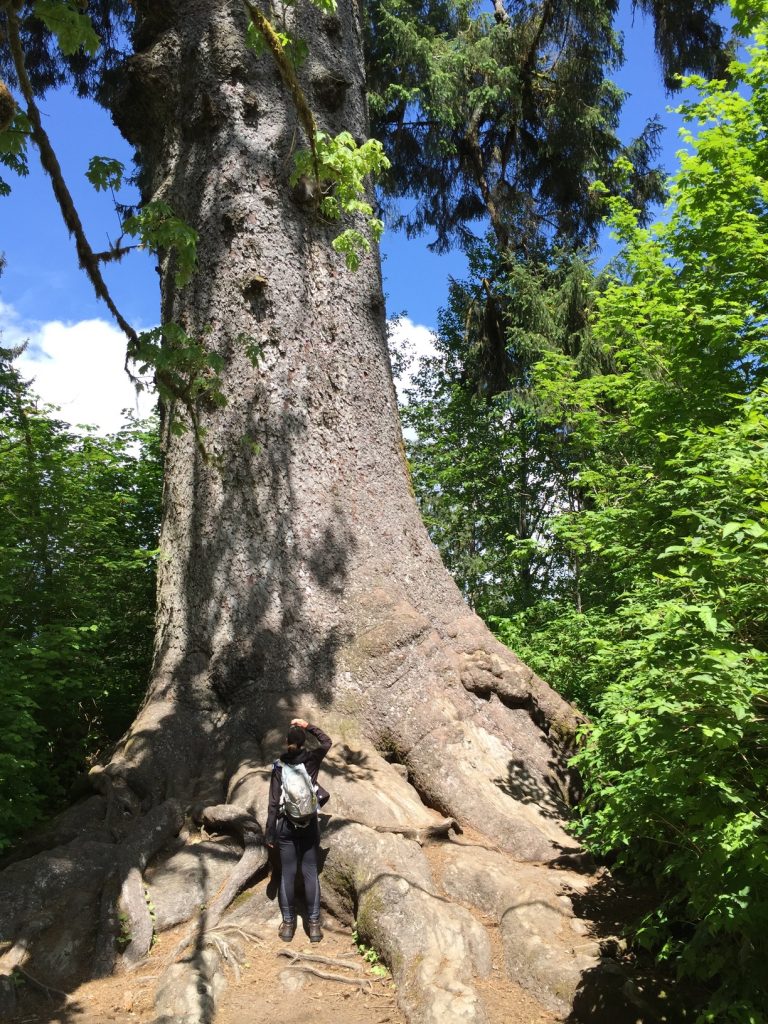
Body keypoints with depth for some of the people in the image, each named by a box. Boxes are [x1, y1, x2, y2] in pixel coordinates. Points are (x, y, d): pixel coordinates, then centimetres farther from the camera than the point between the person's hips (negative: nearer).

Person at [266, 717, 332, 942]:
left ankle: (288, 923, 16)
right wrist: (308, 726, 15)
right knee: (310, 873, 7)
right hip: (310, 824, 0)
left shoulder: (279, 767, -7)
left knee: (287, 874, 8)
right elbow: (327, 742, 16)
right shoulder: (312, 759, -6)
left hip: (286, 825, 0)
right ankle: (314, 924, 9)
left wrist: (270, 833, 1)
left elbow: (274, 803, -6)